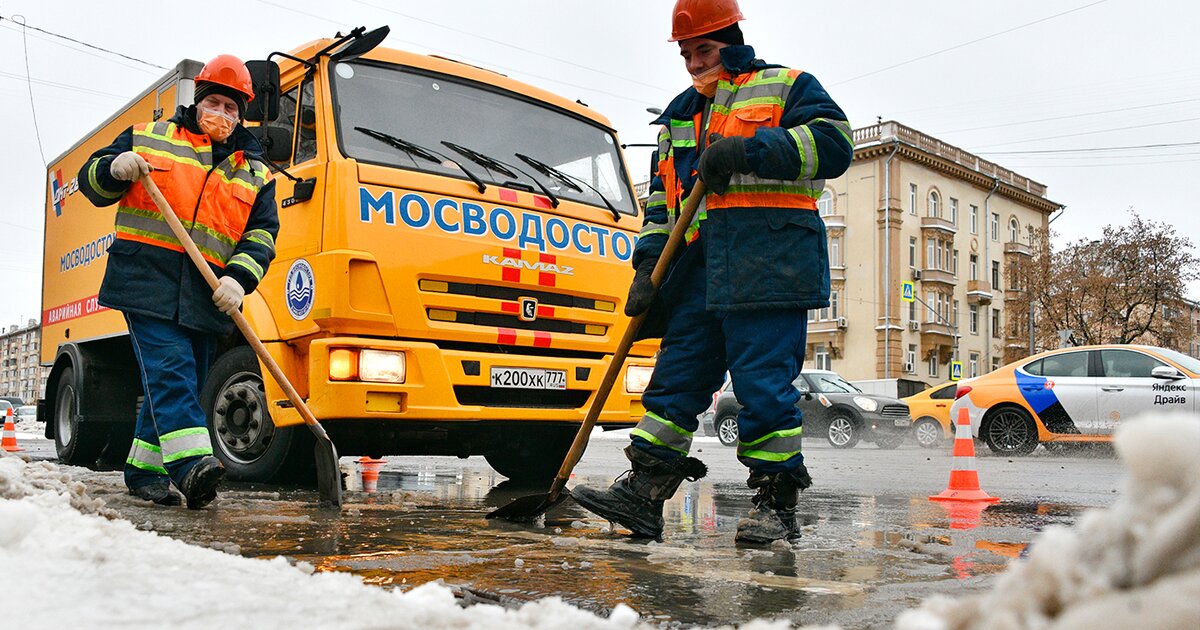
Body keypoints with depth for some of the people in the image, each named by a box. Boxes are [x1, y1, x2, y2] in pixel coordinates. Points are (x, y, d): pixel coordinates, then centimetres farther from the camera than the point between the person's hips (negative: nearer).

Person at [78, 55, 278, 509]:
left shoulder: (255, 172, 15)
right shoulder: (147, 138, 13)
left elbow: (262, 233, 6)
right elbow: (91, 182, 13)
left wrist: (238, 278, -12)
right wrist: (115, 169, -12)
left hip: (205, 297, 4)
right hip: (146, 282, -3)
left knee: (181, 384, 7)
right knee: (169, 369, -19)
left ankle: (144, 470, 20)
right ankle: (192, 463, -30)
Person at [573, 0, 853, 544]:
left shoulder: (785, 86, 10)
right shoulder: (679, 114, 27)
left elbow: (834, 143, -6)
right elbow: (662, 200, 25)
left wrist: (748, 150, -14)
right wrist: (648, 263, 11)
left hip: (767, 260, -6)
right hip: (698, 267, 6)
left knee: (763, 382, -9)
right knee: (676, 375, 2)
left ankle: (776, 504, 1)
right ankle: (643, 491, 4)